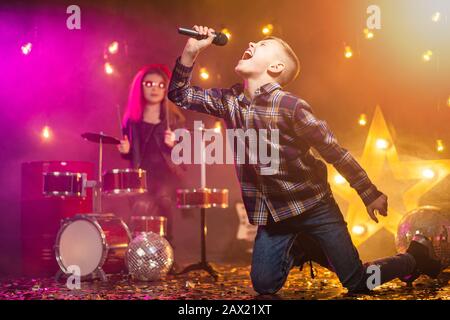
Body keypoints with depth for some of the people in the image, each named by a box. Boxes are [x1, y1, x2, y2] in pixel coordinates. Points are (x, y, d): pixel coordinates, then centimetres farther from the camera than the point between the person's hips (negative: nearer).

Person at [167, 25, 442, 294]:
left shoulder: (290, 106, -20)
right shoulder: (230, 100, -2)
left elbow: (335, 152, -15)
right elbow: (180, 95, 5)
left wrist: (371, 195, -11)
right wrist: (191, 50, -9)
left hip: (314, 206, -5)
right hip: (272, 214, 5)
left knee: (359, 284, -2)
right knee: (264, 285, 1)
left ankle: (417, 255, 27)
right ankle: (302, 249, 30)